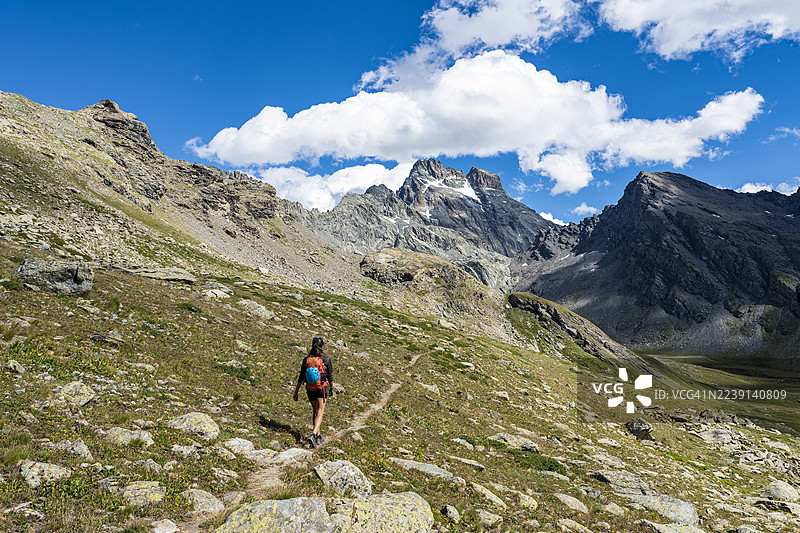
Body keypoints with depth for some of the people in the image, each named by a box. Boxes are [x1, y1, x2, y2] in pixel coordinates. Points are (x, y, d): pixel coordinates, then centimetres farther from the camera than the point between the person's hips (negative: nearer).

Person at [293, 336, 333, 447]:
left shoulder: (306, 360, -2)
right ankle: (313, 434, -23)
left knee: (315, 411, 19)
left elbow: (301, 377, -1)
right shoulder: (325, 359, -9)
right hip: (322, 388, -3)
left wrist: (296, 391, 6)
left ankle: (318, 436, 23)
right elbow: (330, 376, -2)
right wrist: (332, 388, 12)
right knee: (320, 413, -4)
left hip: (310, 389, 4)